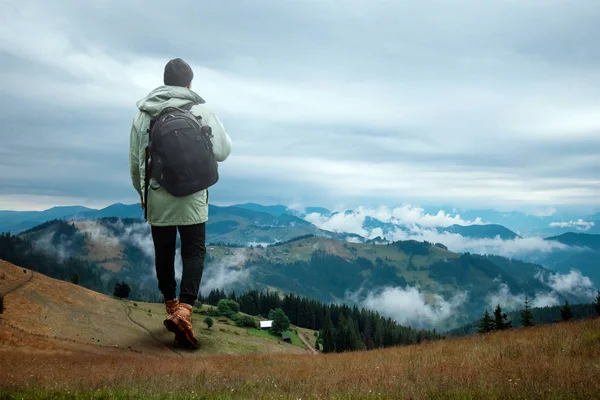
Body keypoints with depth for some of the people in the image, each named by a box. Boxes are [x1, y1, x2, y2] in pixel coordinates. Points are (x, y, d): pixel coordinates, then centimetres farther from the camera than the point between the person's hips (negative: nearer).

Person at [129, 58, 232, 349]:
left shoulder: (142, 114, 3)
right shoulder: (200, 110, -7)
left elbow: (135, 162, 8)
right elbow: (222, 151, -5)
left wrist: (142, 193, 23)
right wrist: (217, 128, 15)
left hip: (157, 198, 3)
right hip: (191, 198, -3)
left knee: (164, 254, 16)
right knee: (194, 253, 5)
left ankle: (171, 307, 28)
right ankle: (183, 310, -13)